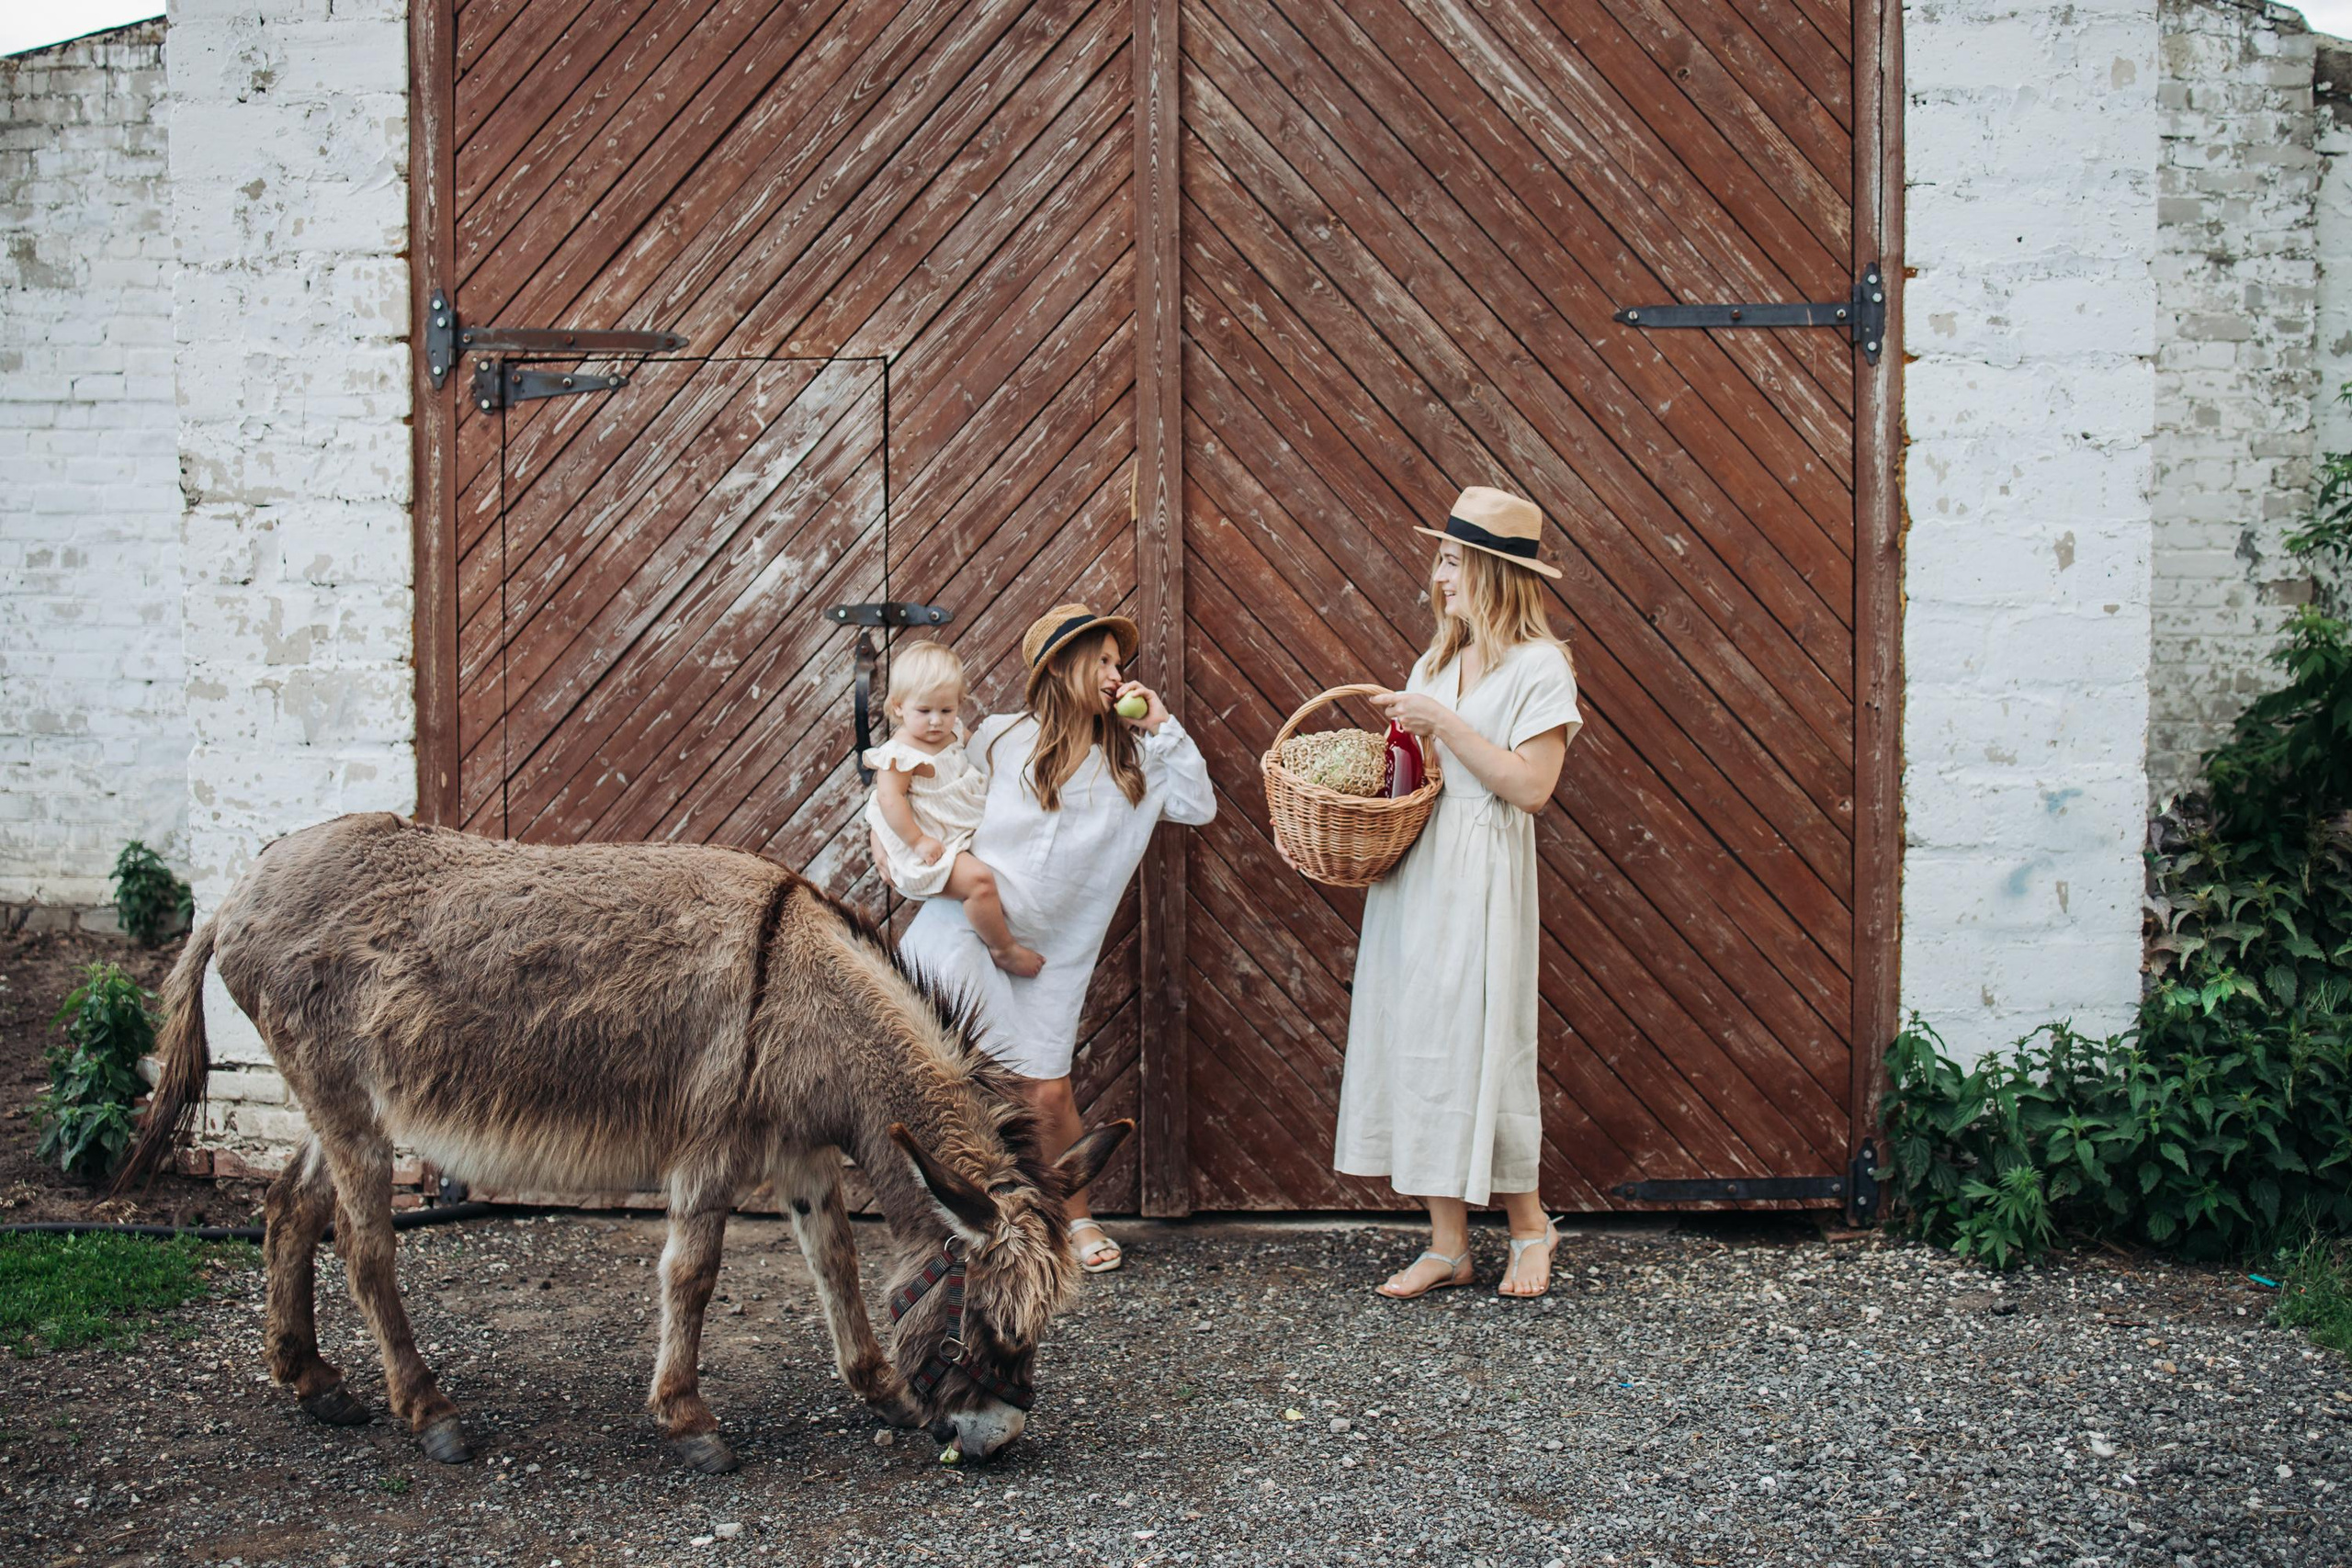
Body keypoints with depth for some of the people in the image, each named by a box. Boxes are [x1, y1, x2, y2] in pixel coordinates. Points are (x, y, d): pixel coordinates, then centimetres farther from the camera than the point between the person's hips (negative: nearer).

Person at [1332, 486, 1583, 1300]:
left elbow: (1529, 785, -16)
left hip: (1481, 881, -7)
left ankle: (1528, 1224, 18)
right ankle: (1447, 1246, 12)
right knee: (1417, 1045, 5)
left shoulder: (1538, 666, -7)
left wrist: (1444, 724, -16)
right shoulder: (1437, 661, 15)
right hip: (1412, 870, 7)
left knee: (1479, 1047, -3)